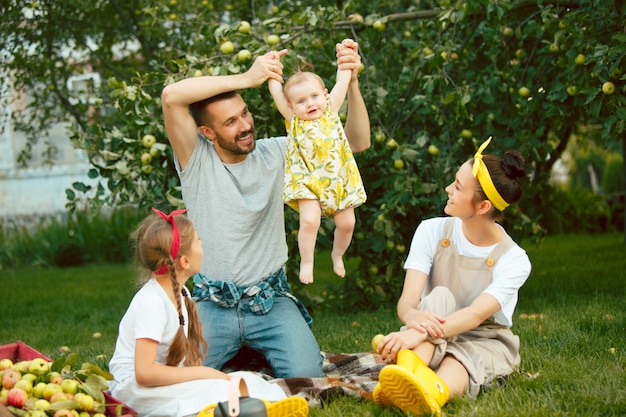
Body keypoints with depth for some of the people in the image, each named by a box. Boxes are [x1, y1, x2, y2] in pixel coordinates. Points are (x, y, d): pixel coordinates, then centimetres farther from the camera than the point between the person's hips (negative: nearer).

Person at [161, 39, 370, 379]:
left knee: (306, 375, -21)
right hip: (212, 305, -1)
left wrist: (352, 83, -15)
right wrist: (246, 78, -25)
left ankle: (259, 350, 12)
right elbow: (171, 96, -25)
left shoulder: (275, 153, 1)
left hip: (271, 302, 1)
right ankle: (238, 349, 11)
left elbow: (357, 142, 0)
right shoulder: (196, 160, -7)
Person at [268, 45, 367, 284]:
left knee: (346, 223, 5)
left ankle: (337, 255, 33)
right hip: (309, 181, -3)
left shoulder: (330, 111, 5)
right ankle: (306, 261, -1)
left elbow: (342, 83, 4)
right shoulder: (294, 120, -1)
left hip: (339, 181, 3)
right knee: (309, 220, -21)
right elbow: (276, 91, -5)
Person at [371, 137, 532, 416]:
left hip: (484, 340, -1)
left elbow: (476, 315, -32)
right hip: (434, 337, 2)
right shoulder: (432, 231, -9)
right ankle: (408, 373, -61)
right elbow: (407, 300, -19)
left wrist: (418, 334, -50)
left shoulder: (514, 261, -15)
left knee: (464, 359, -37)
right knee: (440, 297, -30)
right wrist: (414, 317, -47)